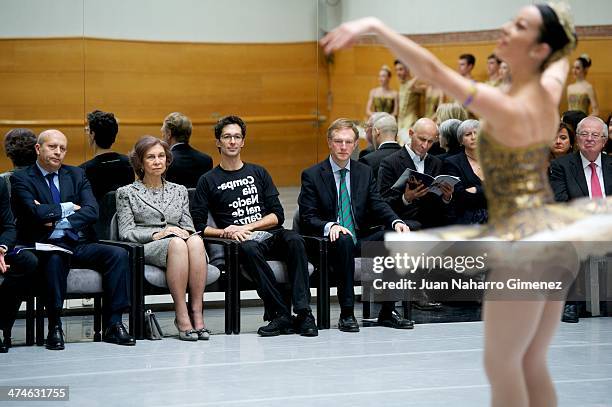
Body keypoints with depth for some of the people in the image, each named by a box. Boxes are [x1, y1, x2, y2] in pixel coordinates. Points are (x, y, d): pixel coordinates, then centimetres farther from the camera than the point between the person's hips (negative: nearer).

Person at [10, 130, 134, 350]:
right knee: (55, 259, -39)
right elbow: (37, 212, -16)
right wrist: (69, 207, -4)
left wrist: (59, 222, -13)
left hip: (79, 244, 5)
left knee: (119, 254, -21)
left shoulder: (76, 175, 15)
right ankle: (54, 327, -28)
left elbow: (92, 211, 0)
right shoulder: (22, 178, 2)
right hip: (47, 247, -5)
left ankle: (113, 324, -21)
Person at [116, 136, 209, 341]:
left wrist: (186, 232, -5)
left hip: (178, 243, 3)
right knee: (177, 244, -38)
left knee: (195, 241, -35)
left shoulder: (179, 191, 25)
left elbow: (189, 226, 20)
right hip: (145, 249, -3)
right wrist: (156, 234, -13)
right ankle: (181, 314, -40)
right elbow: (125, 232, 2)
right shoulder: (127, 193, 13)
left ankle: (196, 311, -39)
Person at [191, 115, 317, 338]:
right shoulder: (208, 181, 13)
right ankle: (280, 315, -38)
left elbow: (278, 215, 11)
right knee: (248, 249, -38)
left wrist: (246, 227, -4)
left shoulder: (258, 173, 20)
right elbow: (199, 226, 6)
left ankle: (303, 312, -37)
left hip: (270, 234, 2)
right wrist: (226, 232, -10)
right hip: (242, 242, -2)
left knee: (294, 240, -32)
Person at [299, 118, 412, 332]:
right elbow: (307, 218, -4)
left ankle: (387, 311, -18)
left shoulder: (365, 172, 14)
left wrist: (396, 222, -16)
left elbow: (378, 206, 5)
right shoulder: (312, 175, 1)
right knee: (344, 240, -38)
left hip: (361, 240, 4)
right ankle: (346, 313, -35)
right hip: (331, 241, -4)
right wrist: (330, 226, -25)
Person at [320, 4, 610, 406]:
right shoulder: (548, 91, 1)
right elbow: (563, 56, 25)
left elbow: (432, 69, -25)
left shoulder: (506, 107, -20)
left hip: (525, 236, -8)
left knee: (501, 365, 2)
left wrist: (373, 25, -25)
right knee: (533, 364, 14)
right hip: (552, 228, 8)